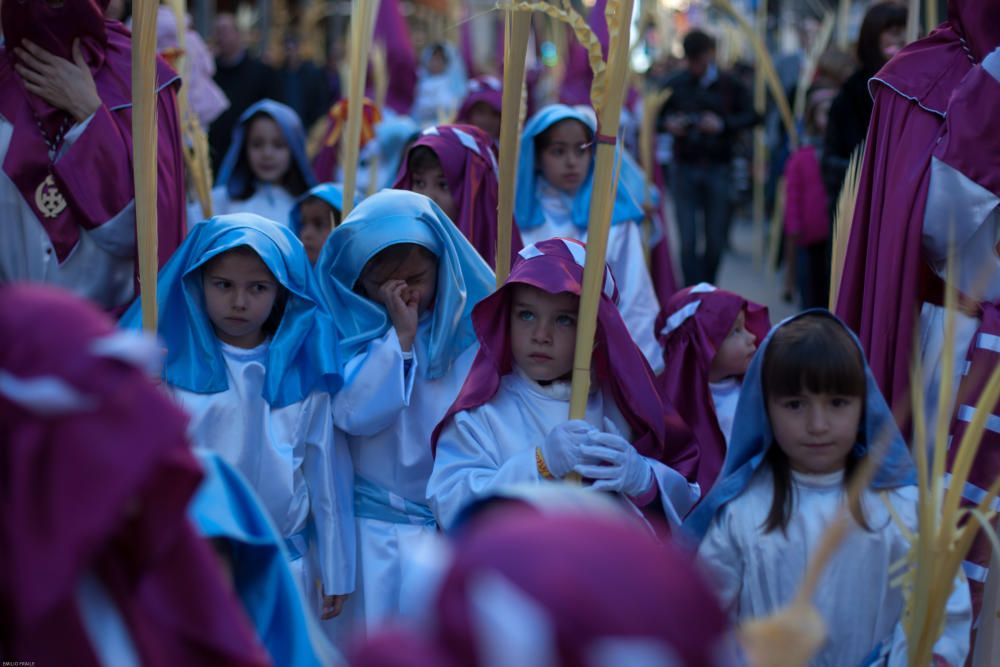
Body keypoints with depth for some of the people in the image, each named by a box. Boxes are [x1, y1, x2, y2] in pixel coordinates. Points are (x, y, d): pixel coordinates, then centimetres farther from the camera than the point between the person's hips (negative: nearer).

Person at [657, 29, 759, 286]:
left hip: (719, 168, 0)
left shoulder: (730, 85, 3)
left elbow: (751, 117, 3)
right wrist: (669, 124, -11)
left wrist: (723, 124, -13)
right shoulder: (675, 85, 4)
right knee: (688, 239, -6)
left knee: (716, 240, 5)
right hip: (684, 168, 0)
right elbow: (658, 117, 12)